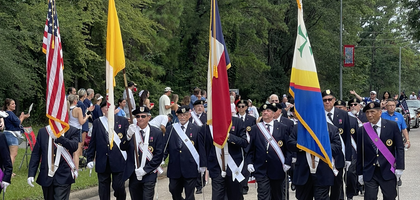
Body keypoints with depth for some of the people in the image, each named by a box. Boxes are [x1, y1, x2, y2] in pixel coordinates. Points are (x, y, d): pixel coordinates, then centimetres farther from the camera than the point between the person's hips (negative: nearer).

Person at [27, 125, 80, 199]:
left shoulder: (73, 131, -1)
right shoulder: (43, 132, 7)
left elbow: (74, 147, -20)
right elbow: (35, 154, 8)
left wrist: (59, 137, -32)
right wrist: (31, 174, 1)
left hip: (63, 178, -4)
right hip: (46, 177, 4)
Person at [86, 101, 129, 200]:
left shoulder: (123, 121, 3)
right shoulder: (97, 122, 7)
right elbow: (92, 142, 7)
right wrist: (90, 159, 5)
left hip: (118, 161, -2)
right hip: (102, 161, 2)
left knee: (119, 186, -1)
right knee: (103, 188, 8)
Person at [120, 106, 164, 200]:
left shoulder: (157, 133, -2)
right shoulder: (130, 131, 4)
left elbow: (159, 155, -5)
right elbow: (122, 147, -8)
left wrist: (145, 170, -12)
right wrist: (128, 136, -28)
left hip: (149, 175, -3)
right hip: (133, 175, 3)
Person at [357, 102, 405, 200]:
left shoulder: (392, 126, -1)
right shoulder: (362, 130, 3)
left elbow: (399, 148, 0)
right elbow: (359, 153, 6)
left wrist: (399, 167, -7)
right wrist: (360, 173, 6)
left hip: (388, 171, -1)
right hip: (369, 172, 1)